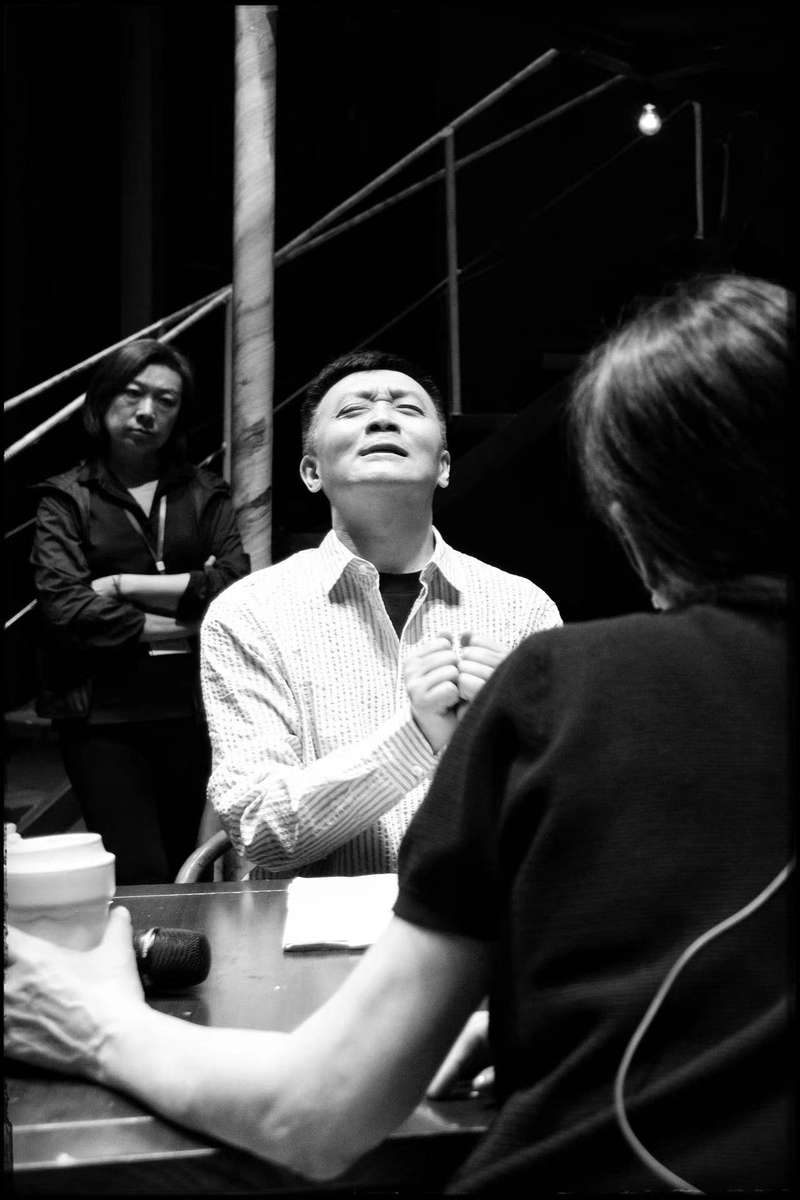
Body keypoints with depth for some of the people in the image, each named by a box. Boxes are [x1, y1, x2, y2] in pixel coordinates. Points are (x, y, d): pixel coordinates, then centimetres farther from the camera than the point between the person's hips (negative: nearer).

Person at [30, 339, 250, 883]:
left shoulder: (204, 492, 12)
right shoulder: (66, 498, 6)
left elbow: (238, 585, -5)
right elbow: (65, 607, -9)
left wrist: (128, 584, -8)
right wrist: (180, 628, -7)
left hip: (192, 710, 2)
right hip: (102, 716, -2)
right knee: (141, 879, -9)